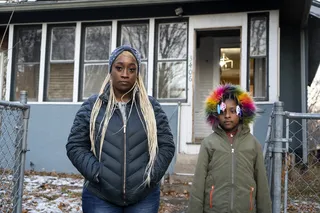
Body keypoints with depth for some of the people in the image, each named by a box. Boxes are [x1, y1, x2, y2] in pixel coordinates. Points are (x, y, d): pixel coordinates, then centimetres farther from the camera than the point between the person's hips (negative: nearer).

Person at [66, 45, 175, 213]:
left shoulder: (151, 106, 4)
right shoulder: (91, 106, 2)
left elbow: (166, 146, 4)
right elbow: (75, 146, 0)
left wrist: (150, 176, -8)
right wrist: (98, 174, -12)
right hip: (99, 197, -1)